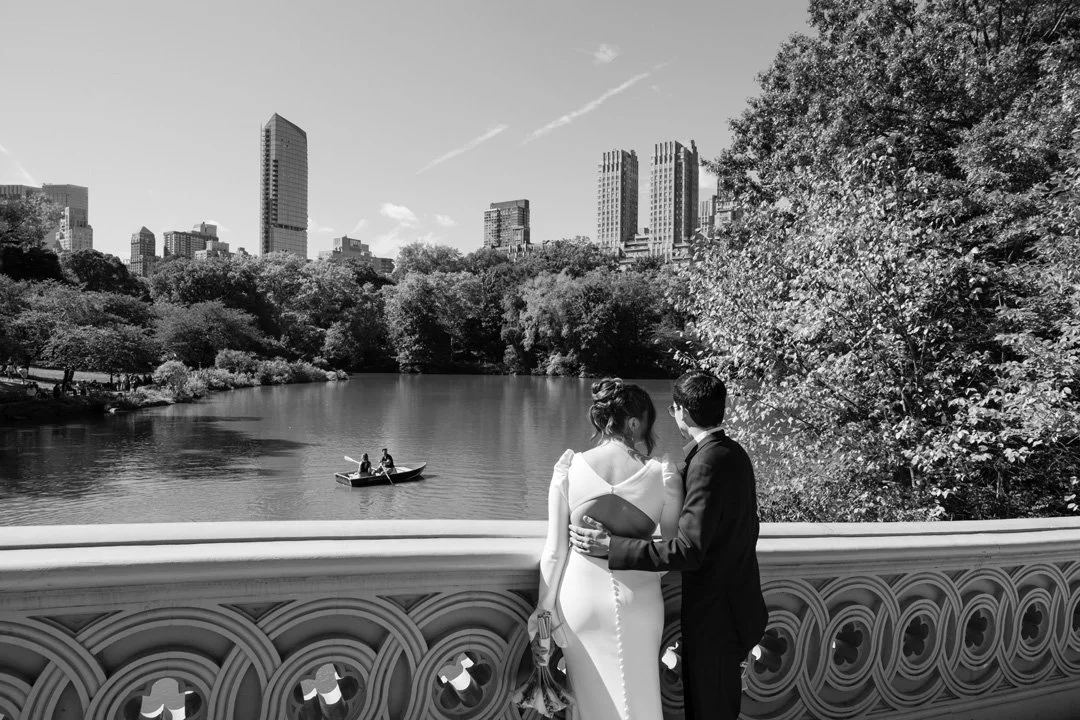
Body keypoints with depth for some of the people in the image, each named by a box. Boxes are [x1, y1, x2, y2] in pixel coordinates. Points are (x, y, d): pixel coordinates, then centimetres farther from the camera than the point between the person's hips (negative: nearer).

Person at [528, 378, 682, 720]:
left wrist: (544, 607, 3)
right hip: (638, 603, -1)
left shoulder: (569, 467, -9)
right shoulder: (661, 474, -11)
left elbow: (555, 550, -6)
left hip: (580, 601, 1)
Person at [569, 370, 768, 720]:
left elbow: (689, 550, -31)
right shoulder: (733, 452, 4)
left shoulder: (707, 463, -25)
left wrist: (611, 546, -30)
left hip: (715, 616, -9)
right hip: (738, 603, 9)